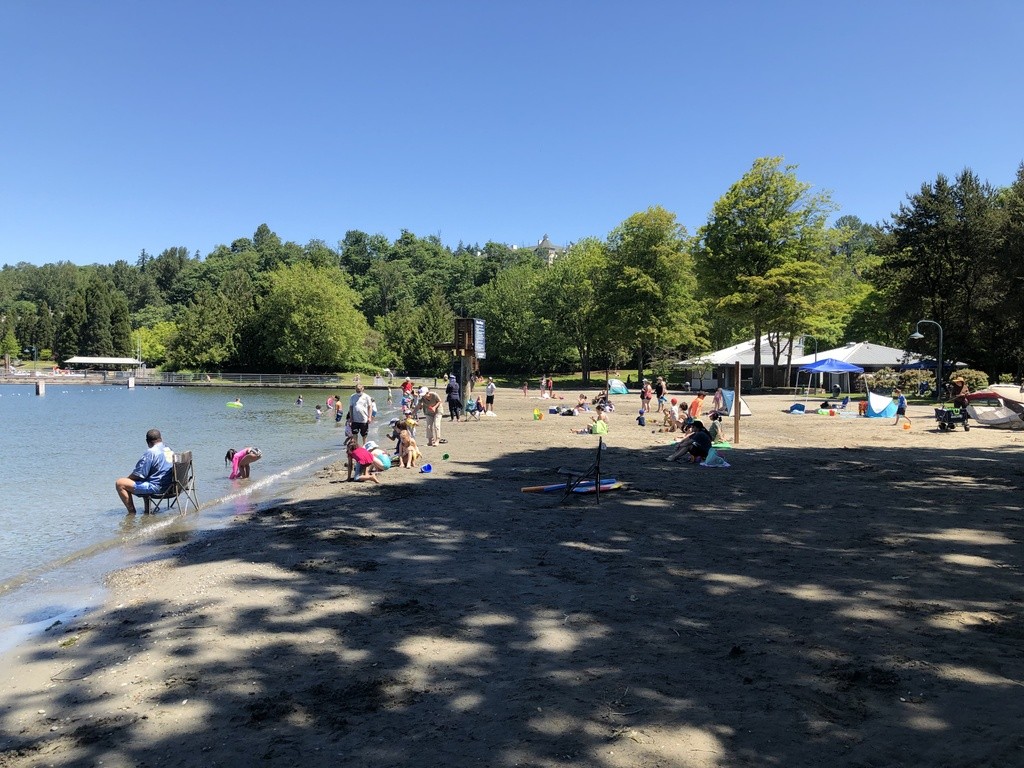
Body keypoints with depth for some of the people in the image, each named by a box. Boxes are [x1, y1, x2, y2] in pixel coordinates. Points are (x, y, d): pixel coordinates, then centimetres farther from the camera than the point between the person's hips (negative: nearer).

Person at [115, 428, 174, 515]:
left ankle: (132, 512, 0)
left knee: (119, 483, -3)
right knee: (144, 482, 36)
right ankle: (147, 509, 31)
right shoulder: (170, 450, 9)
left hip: (156, 488, -9)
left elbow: (139, 474, -15)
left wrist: (128, 478, 6)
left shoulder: (150, 452, -15)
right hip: (168, 487, 9)